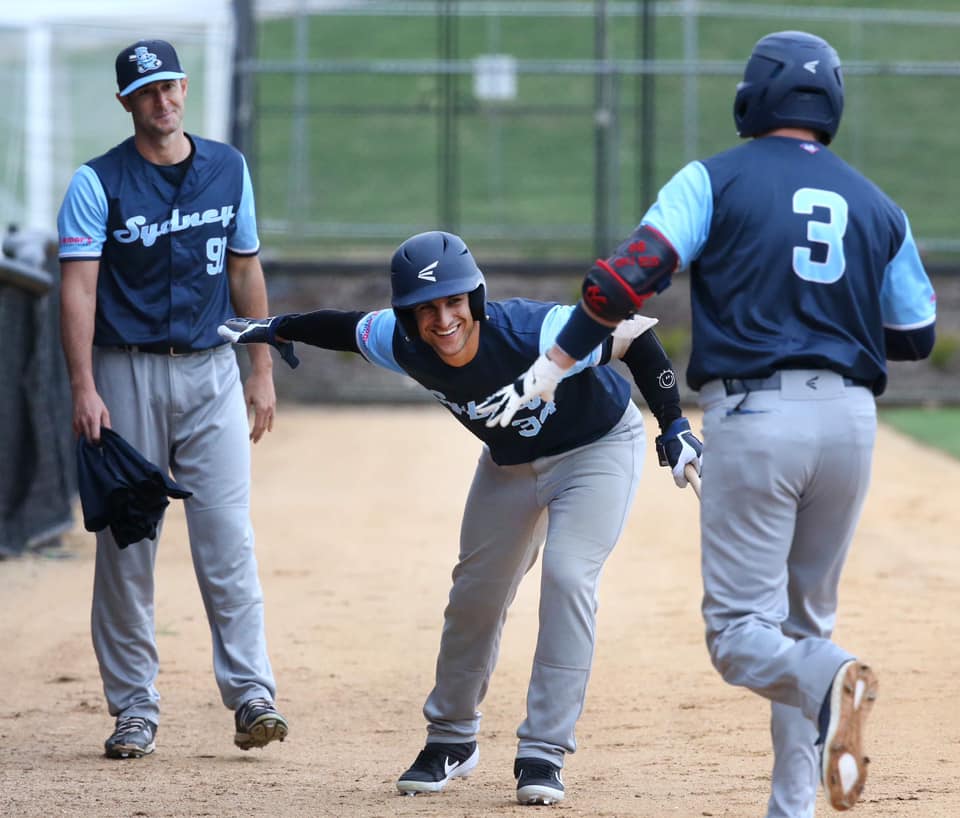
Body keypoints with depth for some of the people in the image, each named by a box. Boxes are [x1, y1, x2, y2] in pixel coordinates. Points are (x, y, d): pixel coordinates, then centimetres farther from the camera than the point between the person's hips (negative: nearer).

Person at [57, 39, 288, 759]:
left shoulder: (228, 169, 9)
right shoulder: (97, 184, -4)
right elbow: (79, 289, -11)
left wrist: (262, 371, 11)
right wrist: (84, 390, -21)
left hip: (211, 371, 2)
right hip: (128, 374, -2)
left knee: (227, 535, -6)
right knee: (126, 542, 1)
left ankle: (251, 694, -8)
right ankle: (134, 709, 6)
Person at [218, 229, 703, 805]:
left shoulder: (541, 334, -40)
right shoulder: (402, 345, -25)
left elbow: (636, 335, -30)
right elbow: (347, 327, -2)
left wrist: (675, 427, -33)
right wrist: (277, 329, 12)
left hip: (598, 447, -5)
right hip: (510, 460, 5)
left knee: (567, 576, -21)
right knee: (475, 591, 9)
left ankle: (543, 753, -16)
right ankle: (452, 740, 29)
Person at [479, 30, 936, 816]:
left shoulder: (717, 179, 1)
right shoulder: (878, 207, 12)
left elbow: (632, 272, -10)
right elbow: (916, 336, 18)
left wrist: (556, 362, -5)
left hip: (753, 415, -4)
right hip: (849, 419, 4)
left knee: (741, 629, -3)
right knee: (805, 617, 16)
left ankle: (827, 680, -35)